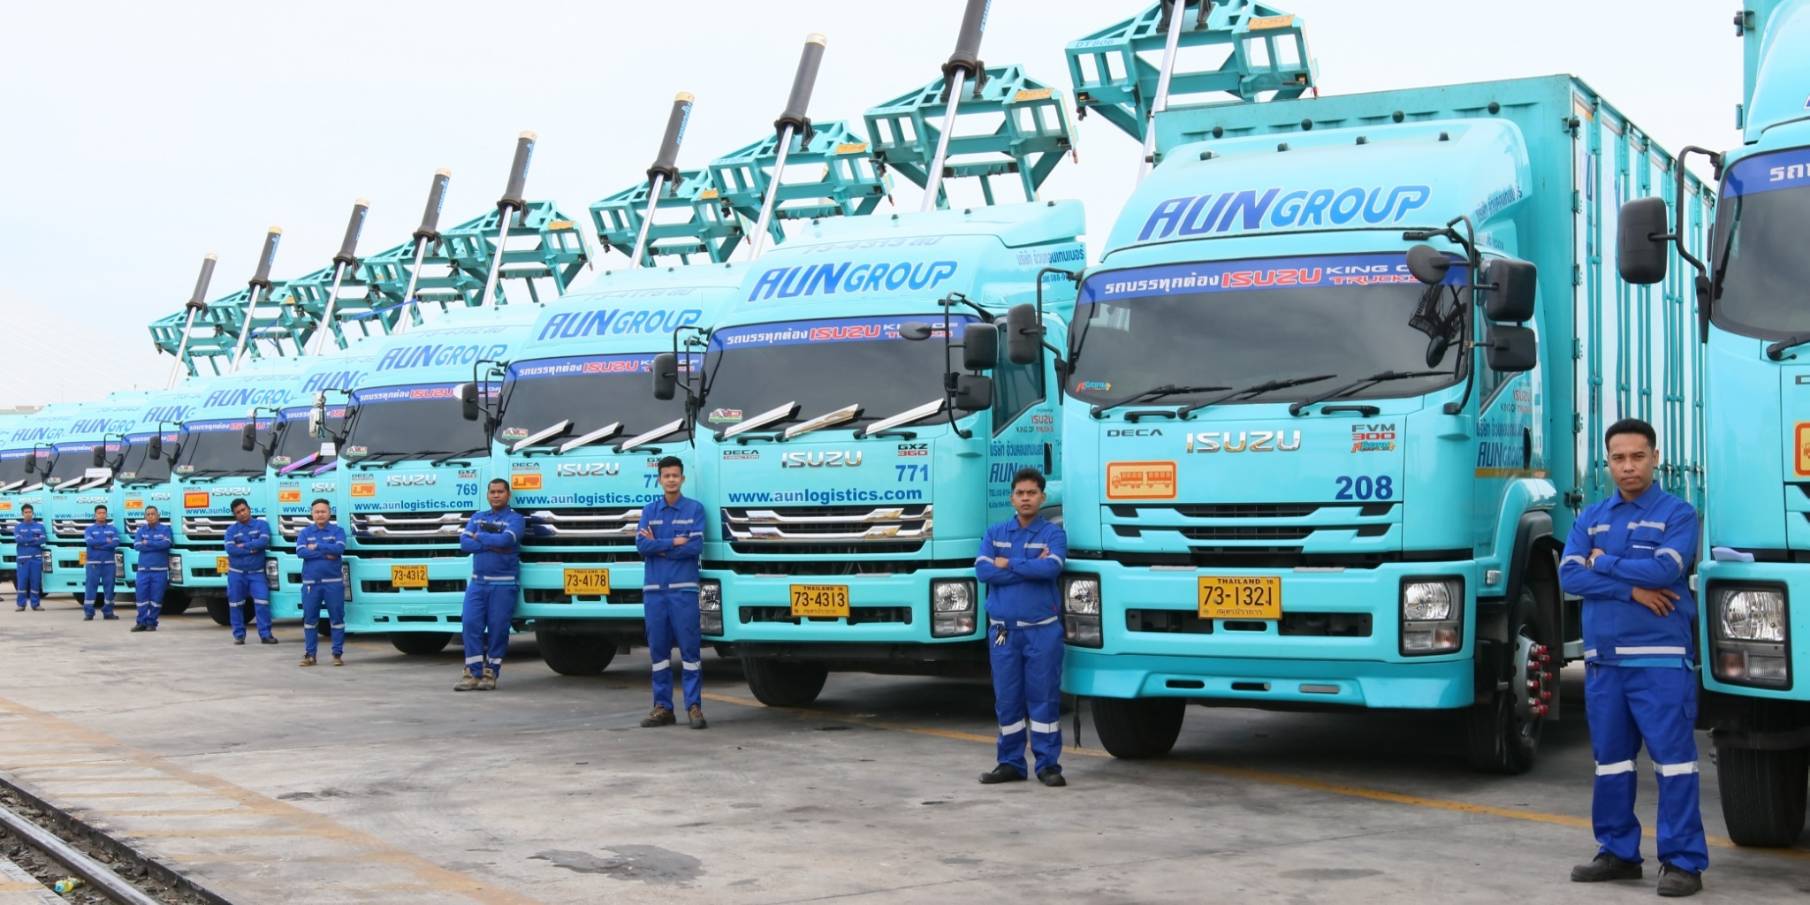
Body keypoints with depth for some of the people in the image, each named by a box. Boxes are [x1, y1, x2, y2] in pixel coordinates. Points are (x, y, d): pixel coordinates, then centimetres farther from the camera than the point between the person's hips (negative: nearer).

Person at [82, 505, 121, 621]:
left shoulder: (113, 529, 10)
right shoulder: (89, 529, 7)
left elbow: (116, 543, -7)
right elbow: (89, 542, -12)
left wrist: (98, 545, -11)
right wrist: (106, 541, -10)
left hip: (109, 563, 2)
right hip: (93, 563, -2)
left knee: (109, 588, 3)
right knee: (90, 588, -4)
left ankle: (108, 612, 11)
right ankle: (88, 613, -3)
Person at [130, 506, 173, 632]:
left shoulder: (165, 529, 5)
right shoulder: (141, 530, 12)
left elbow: (166, 543, -13)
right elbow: (137, 545, -3)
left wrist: (147, 543, -8)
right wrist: (157, 545, -8)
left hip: (159, 569, -2)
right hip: (143, 569, 2)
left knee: (156, 597, -3)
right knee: (141, 595, -3)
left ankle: (151, 623, 5)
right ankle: (141, 622, 3)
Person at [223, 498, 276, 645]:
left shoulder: (262, 524, 2)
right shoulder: (231, 529, 3)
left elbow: (264, 542, -15)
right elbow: (230, 549, -12)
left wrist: (243, 546, -10)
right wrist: (252, 549, -13)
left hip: (257, 573, -1)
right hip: (236, 573, 1)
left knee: (262, 603, -9)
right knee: (236, 605, 6)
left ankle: (265, 634, -7)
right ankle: (239, 635, 15)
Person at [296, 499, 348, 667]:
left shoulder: (338, 531, 4)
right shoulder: (305, 532, 8)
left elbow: (339, 548, -14)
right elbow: (300, 552, -8)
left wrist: (316, 547, -11)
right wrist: (325, 553, -13)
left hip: (333, 582, -2)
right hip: (310, 583, 2)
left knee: (337, 618, -1)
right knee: (310, 619, 5)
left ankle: (338, 654, 5)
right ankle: (309, 654, 12)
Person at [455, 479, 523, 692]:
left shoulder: (514, 518, 1)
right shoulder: (477, 517, 16)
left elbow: (506, 540, -18)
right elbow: (464, 543, 1)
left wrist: (480, 537, -5)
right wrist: (492, 544, -10)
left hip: (504, 584, -4)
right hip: (478, 582, 4)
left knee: (497, 628, -4)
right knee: (470, 624, -5)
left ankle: (490, 673, 5)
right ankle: (473, 673, 0)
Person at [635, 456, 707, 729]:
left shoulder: (694, 509, 3)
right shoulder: (649, 510, 11)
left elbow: (695, 547, -8)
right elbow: (641, 545, -2)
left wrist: (658, 546, -5)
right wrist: (675, 542, -9)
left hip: (683, 588, -3)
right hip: (653, 589, 3)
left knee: (689, 647, -5)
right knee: (657, 648, 5)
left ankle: (694, 706, -1)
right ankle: (662, 706, 11)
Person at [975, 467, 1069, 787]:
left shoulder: (1053, 533, 3)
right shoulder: (994, 534, 11)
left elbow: (1051, 568, -16)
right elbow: (982, 571, -5)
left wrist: (1008, 564, -8)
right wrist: (1031, 567, -9)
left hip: (1042, 629, -3)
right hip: (1002, 629, 3)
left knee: (1044, 697, -1)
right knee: (1006, 698, 6)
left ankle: (1048, 764, 4)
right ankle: (1010, 763, 14)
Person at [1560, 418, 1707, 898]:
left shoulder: (1677, 513, 0)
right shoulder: (1591, 518, 13)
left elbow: (1666, 569, -17)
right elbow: (1569, 575, 0)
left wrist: (1604, 563, -5)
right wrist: (1631, 589, -12)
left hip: (1660, 659, -5)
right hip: (1603, 659, 5)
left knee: (1673, 758, -6)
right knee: (1610, 759, 11)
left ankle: (1683, 861, -2)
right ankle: (1618, 852, 21)